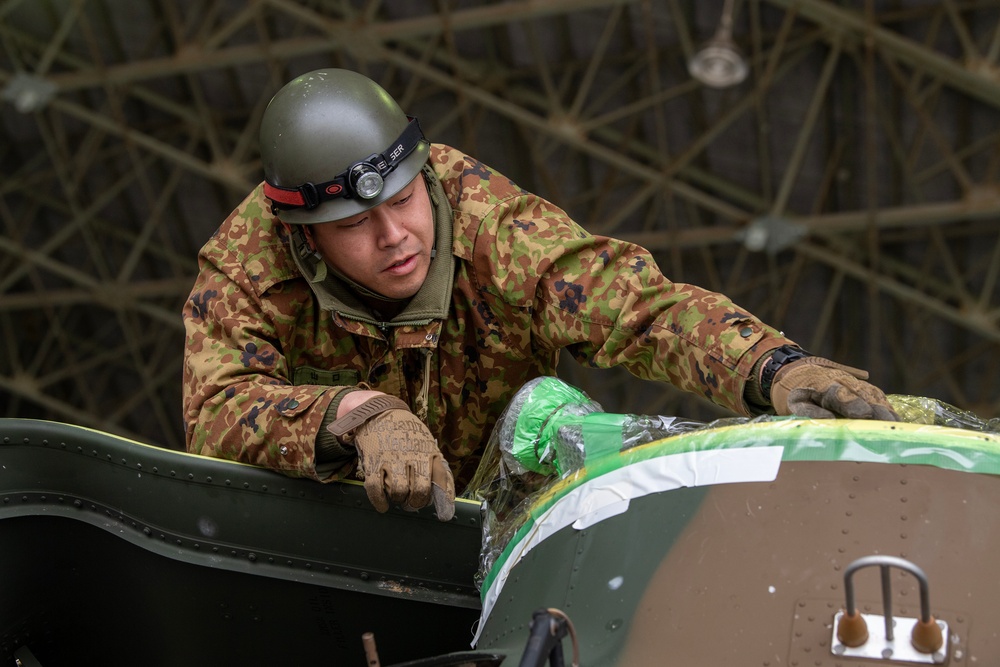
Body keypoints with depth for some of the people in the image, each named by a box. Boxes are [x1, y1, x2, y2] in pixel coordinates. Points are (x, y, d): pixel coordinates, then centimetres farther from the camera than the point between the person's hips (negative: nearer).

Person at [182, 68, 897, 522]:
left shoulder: (491, 226, -28)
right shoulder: (245, 267, -25)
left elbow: (639, 306, -34)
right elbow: (217, 410, -39)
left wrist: (771, 365, -52)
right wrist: (358, 414, -57)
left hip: (500, 502, 1)